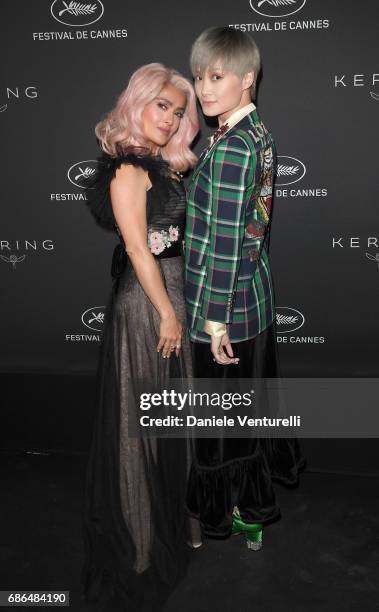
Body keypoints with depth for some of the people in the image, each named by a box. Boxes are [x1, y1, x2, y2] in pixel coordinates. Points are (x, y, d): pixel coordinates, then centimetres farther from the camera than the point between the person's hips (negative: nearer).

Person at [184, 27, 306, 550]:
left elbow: (225, 242, -23)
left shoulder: (229, 150, -22)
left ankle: (241, 513, 32)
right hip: (257, 294, 9)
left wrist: (216, 320, -19)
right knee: (254, 393, 24)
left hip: (224, 302, -9)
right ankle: (265, 478, 48)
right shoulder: (259, 135, 6)